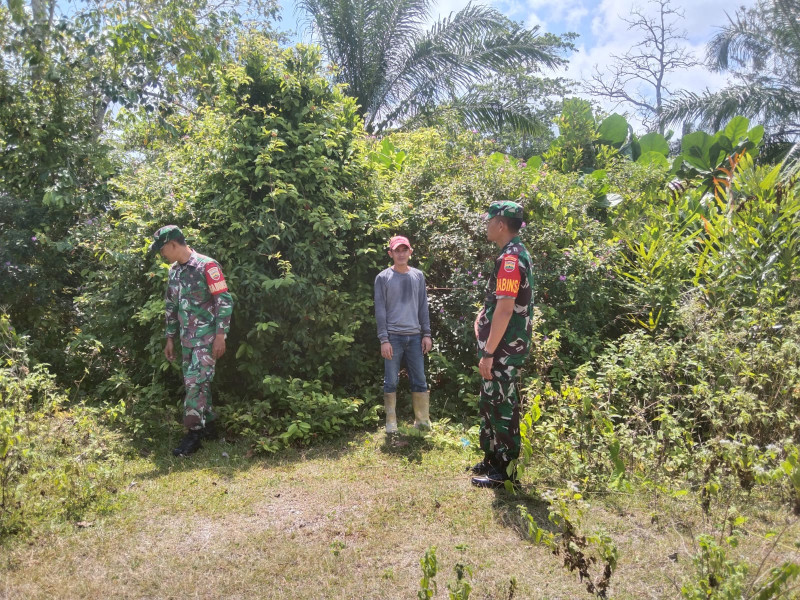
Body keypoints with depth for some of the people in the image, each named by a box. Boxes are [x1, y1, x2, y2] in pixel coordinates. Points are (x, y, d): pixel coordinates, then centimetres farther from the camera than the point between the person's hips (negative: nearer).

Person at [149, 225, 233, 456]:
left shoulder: (206, 266, -13)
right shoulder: (174, 272, 11)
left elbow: (225, 301, -16)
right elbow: (171, 307, 19)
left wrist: (221, 335, -19)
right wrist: (170, 338, 18)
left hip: (207, 337, -8)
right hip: (187, 338, 8)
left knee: (196, 382, -10)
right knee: (193, 382, 12)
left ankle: (194, 433, -2)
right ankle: (208, 424, 25)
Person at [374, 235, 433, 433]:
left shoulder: (418, 276, 10)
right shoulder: (383, 278, 0)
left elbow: (423, 307, 12)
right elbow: (380, 310, -4)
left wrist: (427, 334, 6)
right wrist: (384, 339, -10)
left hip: (415, 336, 3)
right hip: (393, 336, -3)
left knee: (419, 380, 6)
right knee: (391, 381, 2)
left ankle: (423, 420, 17)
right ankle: (391, 422, 13)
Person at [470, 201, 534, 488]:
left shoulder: (510, 259, -19)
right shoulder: (516, 254, 13)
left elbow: (505, 309, -25)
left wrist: (488, 353, -23)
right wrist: (484, 313, 11)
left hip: (503, 348, -10)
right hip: (504, 346, 10)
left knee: (501, 405, 0)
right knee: (492, 402, 18)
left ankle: (504, 470, 12)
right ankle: (492, 459, 31)